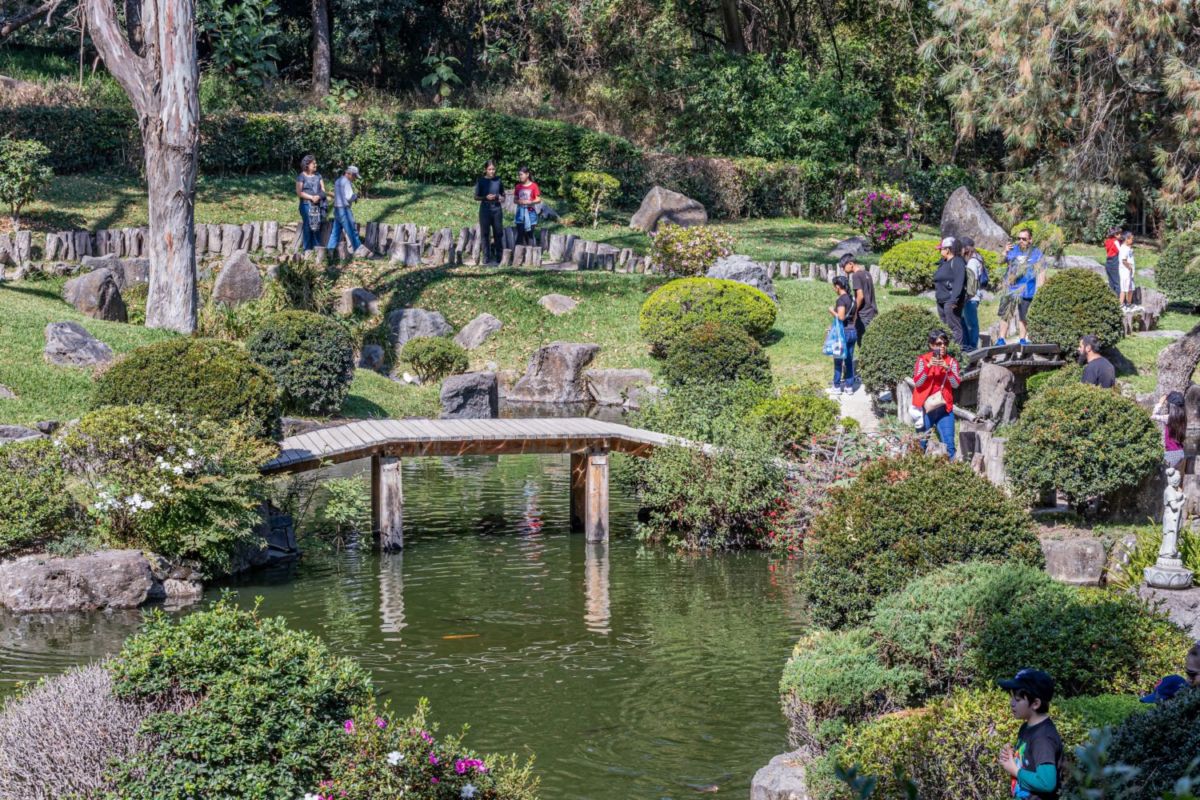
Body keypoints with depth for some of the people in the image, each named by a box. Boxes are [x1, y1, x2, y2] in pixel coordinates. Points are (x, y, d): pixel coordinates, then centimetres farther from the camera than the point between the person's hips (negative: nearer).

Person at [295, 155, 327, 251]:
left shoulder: (318, 175, 14)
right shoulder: (301, 177, -1)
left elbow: (323, 190, 9)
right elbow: (299, 193, -8)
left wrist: (318, 196, -12)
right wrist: (311, 197, -16)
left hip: (318, 205, 4)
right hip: (306, 204, -4)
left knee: (317, 227, 1)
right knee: (308, 227, -8)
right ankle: (307, 250, -5)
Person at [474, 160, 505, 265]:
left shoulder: (498, 181, 7)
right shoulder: (481, 181, -1)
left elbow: (503, 194, 18)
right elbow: (476, 197, 1)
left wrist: (502, 198, -5)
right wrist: (486, 197, -16)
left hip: (497, 209, 3)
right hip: (485, 209, -2)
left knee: (498, 233, 4)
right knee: (485, 234, -2)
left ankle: (498, 258, 13)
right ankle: (487, 259, 2)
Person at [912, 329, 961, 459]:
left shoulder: (951, 362, 6)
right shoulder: (923, 360, 2)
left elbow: (956, 384, -7)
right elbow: (917, 382, -11)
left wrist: (947, 369, -22)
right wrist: (928, 366, -23)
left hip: (944, 409, 1)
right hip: (924, 408, -1)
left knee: (948, 444, -7)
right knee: (921, 445, 5)